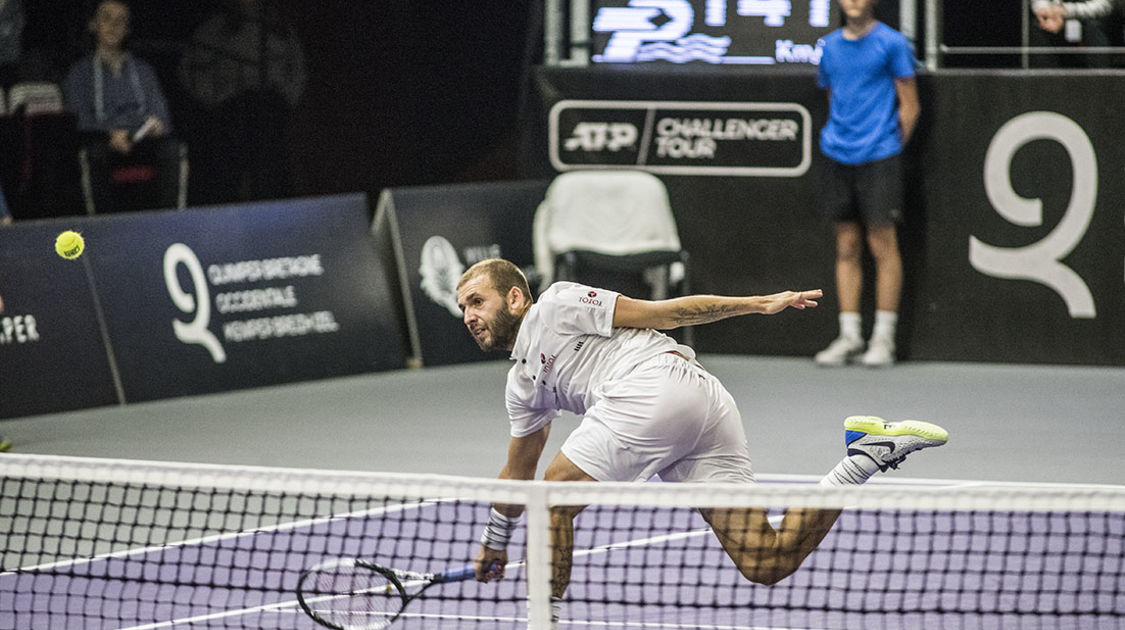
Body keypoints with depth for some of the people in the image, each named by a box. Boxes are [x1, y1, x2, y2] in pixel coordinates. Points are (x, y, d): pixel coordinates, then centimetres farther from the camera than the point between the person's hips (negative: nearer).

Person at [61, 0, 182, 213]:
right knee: (98, 151, -39)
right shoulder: (81, 71, 15)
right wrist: (110, 134, -18)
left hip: (141, 139, 2)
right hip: (103, 139, -2)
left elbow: (160, 110, 16)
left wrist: (157, 124, -10)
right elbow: (78, 117, 1)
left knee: (170, 147, -32)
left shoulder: (142, 69, 25)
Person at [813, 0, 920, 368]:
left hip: (878, 157, -5)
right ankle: (849, 336, 10)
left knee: (882, 245, -4)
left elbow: (909, 107, -2)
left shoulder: (891, 43, -4)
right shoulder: (831, 46, 12)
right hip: (837, 158, 5)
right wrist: (838, 139, 13)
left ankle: (883, 338, 1)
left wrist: (891, 147, -2)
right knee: (846, 248, 6)